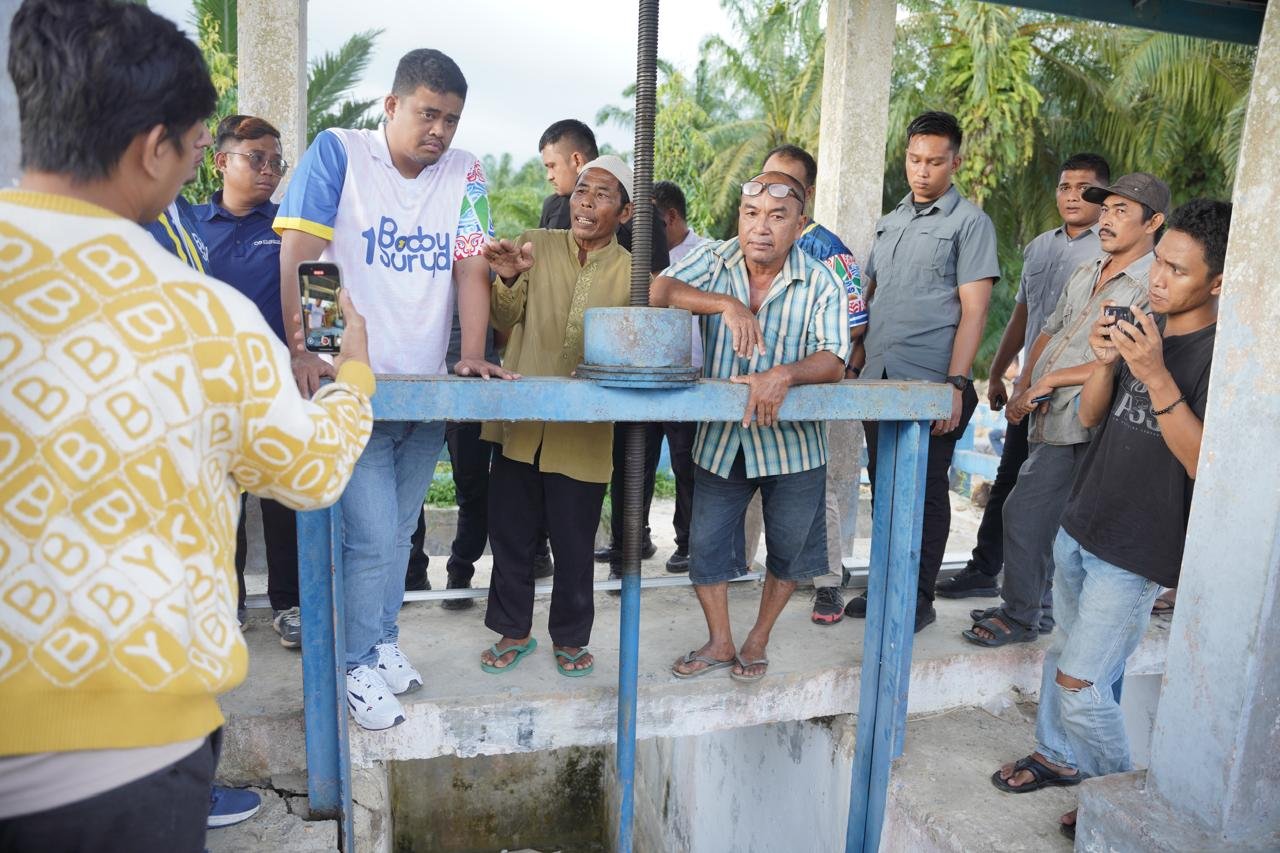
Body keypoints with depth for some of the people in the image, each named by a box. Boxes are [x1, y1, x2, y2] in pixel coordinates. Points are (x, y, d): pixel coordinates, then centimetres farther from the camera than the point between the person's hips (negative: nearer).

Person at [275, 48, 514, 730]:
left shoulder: (464, 173, 6)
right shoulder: (337, 152, -4)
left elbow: (470, 266, 1)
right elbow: (298, 256, -9)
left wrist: (473, 355, -10)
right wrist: (302, 349, -19)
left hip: (428, 388, 4)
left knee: (398, 533, 15)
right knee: (373, 539, -4)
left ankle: (384, 642, 35)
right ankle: (358, 666, 18)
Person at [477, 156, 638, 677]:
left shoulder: (633, 274, 0)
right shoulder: (536, 245, 2)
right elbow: (505, 323, -1)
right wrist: (509, 279, -21)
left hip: (582, 432, -1)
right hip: (521, 421, 2)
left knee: (574, 544, 9)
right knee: (510, 534, 12)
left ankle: (571, 638, 31)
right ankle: (513, 631, 32)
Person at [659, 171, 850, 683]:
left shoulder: (821, 284, -9)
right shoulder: (714, 261, -4)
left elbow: (833, 361, -18)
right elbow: (661, 290, -21)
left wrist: (783, 375, -38)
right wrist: (727, 304, -35)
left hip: (792, 442, -1)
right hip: (720, 436, 1)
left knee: (789, 549, 11)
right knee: (706, 543, 7)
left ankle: (757, 642, 33)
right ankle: (719, 644, 27)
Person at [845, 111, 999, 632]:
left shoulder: (969, 223, -3)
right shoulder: (891, 221, 17)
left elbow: (973, 310, -10)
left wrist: (956, 384, -17)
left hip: (931, 384, -6)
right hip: (878, 379, 6)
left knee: (925, 492, 2)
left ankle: (919, 599, 15)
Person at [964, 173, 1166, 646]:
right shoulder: (1085, 274, 16)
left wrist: (1049, 381, -13)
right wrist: (1023, 389, 7)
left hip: (1085, 429, -8)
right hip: (1051, 424, 8)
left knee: (1025, 516, -4)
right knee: (1023, 515, 14)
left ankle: (1021, 617, 14)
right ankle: (1026, 611, 29)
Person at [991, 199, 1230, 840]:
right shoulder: (1142, 325, 5)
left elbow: (1206, 464, -25)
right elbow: (1090, 417, 6)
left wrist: (1156, 376, -33)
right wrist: (1104, 363, -13)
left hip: (1136, 550, -6)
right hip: (1079, 527, 7)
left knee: (1079, 680, -1)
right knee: (1064, 655, 19)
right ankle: (1059, 757, 40)